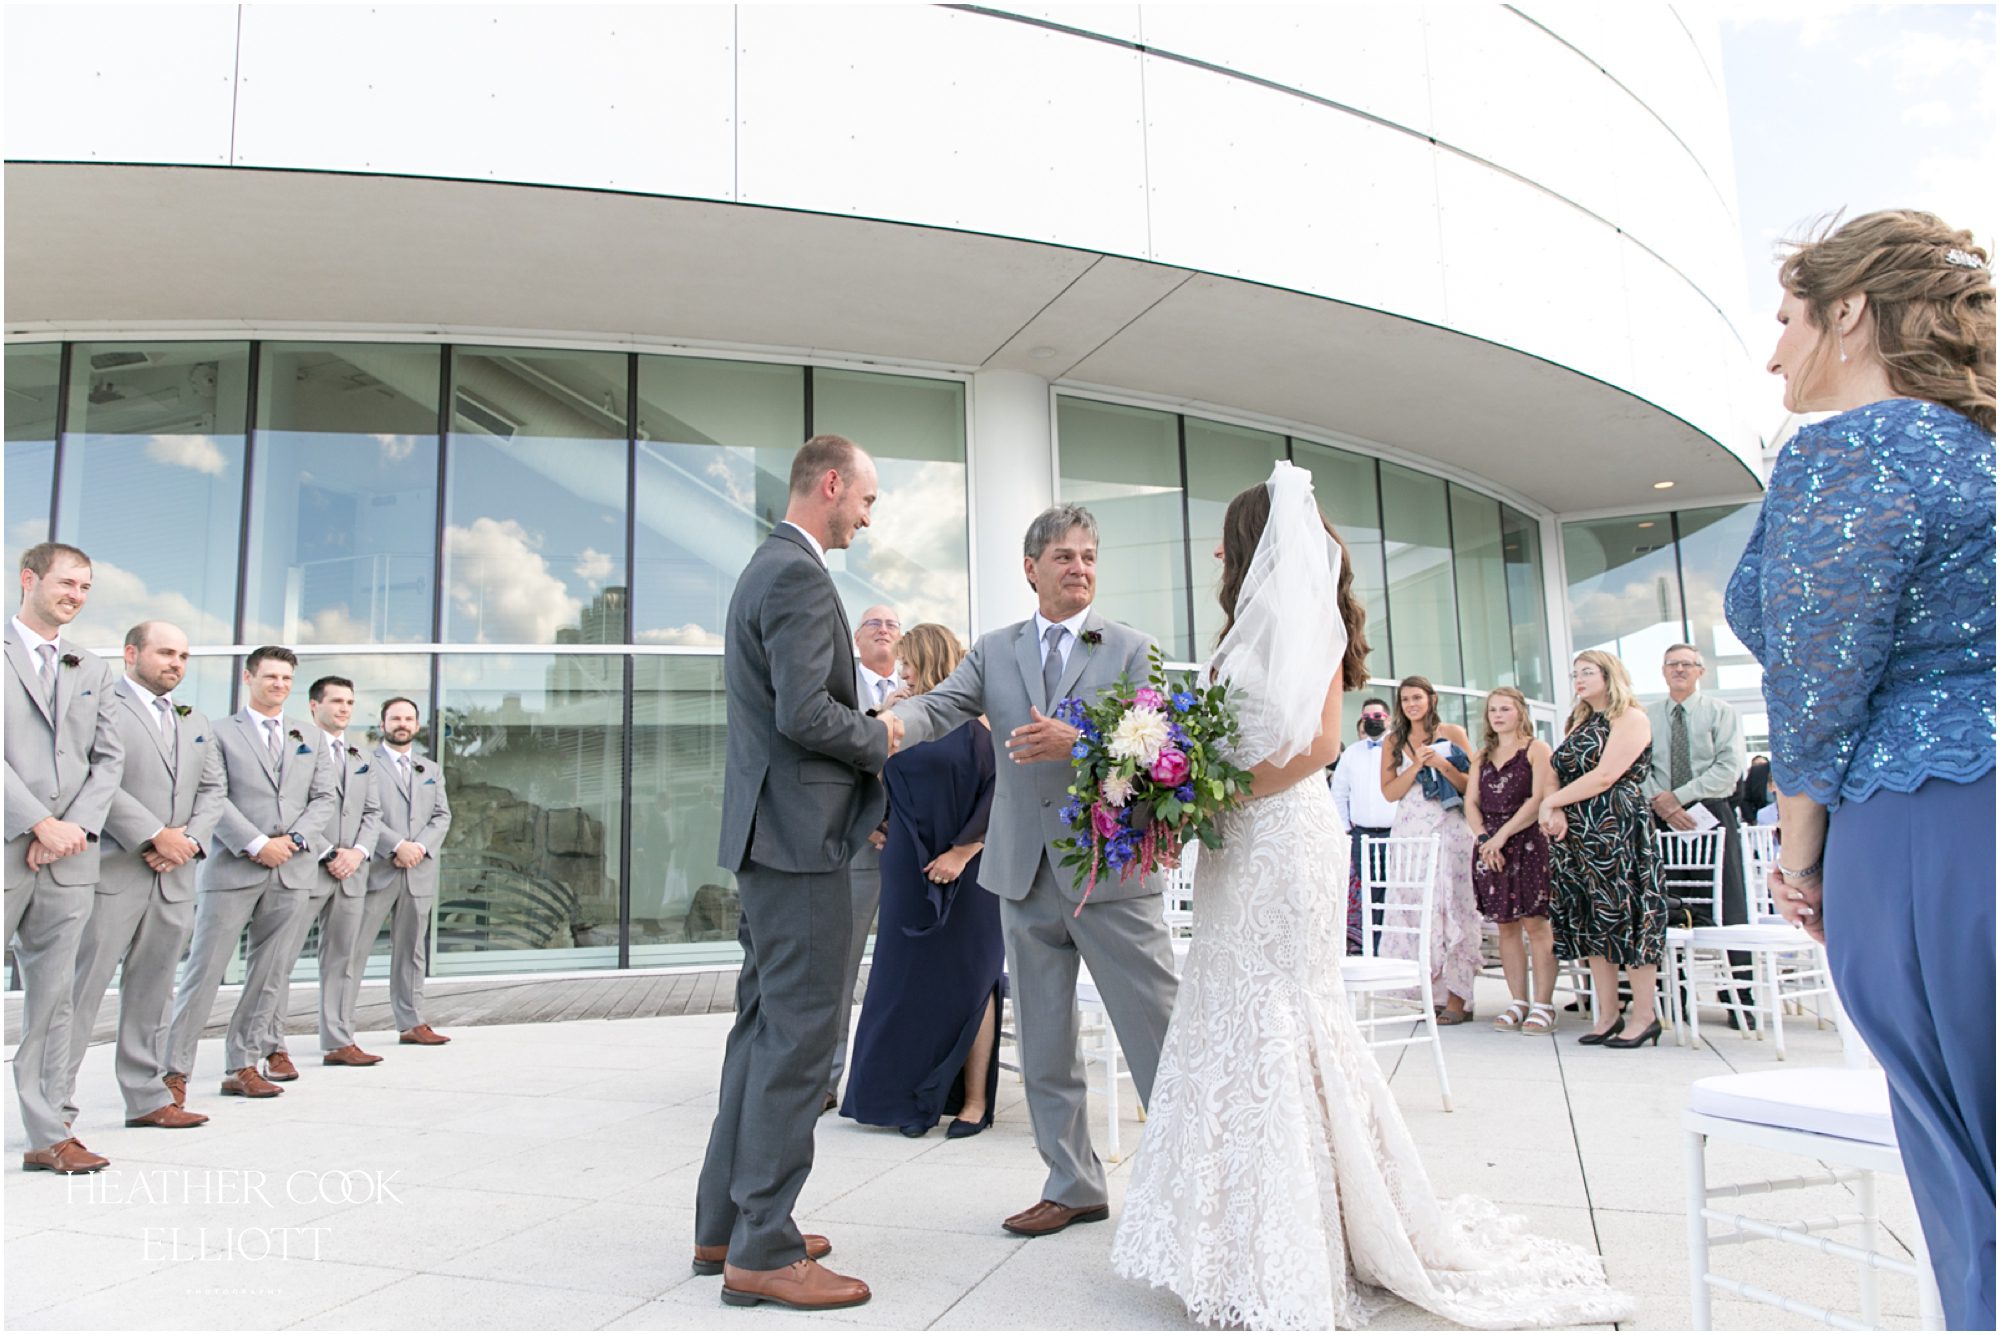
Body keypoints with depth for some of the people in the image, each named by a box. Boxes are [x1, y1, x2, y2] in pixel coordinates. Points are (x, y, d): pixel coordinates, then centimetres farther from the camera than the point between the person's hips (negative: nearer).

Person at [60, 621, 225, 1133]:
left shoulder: (197, 723, 19)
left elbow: (214, 789, 16)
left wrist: (190, 839, -1)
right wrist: (155, 836, -16)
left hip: (175, 878, 7)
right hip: (111, 874, -6)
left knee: (152, 993, 12)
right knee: (81, 991, -4)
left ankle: (148, 1098, 18)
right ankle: (57, 1105, 3)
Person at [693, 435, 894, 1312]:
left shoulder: (767, 569, 18)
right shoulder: (800, 577, -15)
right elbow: (805, 713, -24)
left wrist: (864, 727, 13)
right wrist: (879, 739, -8)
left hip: (765, 833, 11)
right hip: (799, 836, -11)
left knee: (764, 1027, 16)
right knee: (800, 1034, -4)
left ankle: (726, 1224, 25)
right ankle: (763, 1250, 4)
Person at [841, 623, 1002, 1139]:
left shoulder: (977, 720, -6)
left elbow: (1000, 792, -11)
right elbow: (883, 786, 17)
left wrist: (962, 851, -15)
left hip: (966, 871, -5)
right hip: (910, 873, 5)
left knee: (967, 980, 2)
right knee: (912, 981, 7)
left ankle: (974, 1100, 12)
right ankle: (919, 1098, 17)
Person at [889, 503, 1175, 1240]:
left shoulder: (1131, 649, 2)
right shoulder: (994, 651, 10)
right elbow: (938, 707, -3)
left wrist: (1076, 742, -24)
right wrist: (887, 725, -25)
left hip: (1111, 870, -3)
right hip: (1025, 875, 4)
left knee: (1158, 1036, 1)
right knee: (1044, 1046, 12)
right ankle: (1073, 1186, 27)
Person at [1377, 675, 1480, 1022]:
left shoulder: (1452, 734, 6)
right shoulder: (1394, 742, 14)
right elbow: (1390, 791, 5)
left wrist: (1441, 764, -12)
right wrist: (1417, 765, -7)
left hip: (1449, 830, -3)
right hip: (1410, 832, 3)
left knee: (1450, 908, -7)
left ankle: (1458, 998, -6)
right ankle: (1426, 993, 2)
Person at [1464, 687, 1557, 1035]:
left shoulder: (1536, 749, 1)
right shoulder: (1483, 755, 18)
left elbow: (1539, 799, -10)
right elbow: (1471, 802, 12)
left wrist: (1502, 836, -14)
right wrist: (1483, 838, -6)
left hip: (1528, 843, -5)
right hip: (1489, 846, 5)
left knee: (1535, 924, -7)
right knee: (1506, 926, 5)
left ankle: (1544, 1005, -3)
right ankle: (1518, 1002, 11)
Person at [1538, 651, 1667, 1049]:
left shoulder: (1631, 719, -3)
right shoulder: (1579, 722, 20)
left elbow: (1605, 776, -14)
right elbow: (1558, 774, 12)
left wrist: (1551, 802, -8)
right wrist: (1556, 812, -9)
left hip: (1617, 829, -7)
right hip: (1574, 834, 7)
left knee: (1625, 916, -6)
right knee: (1589, 922, 6)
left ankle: (1644, 1015, 2)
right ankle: (1607, 1014, 12)